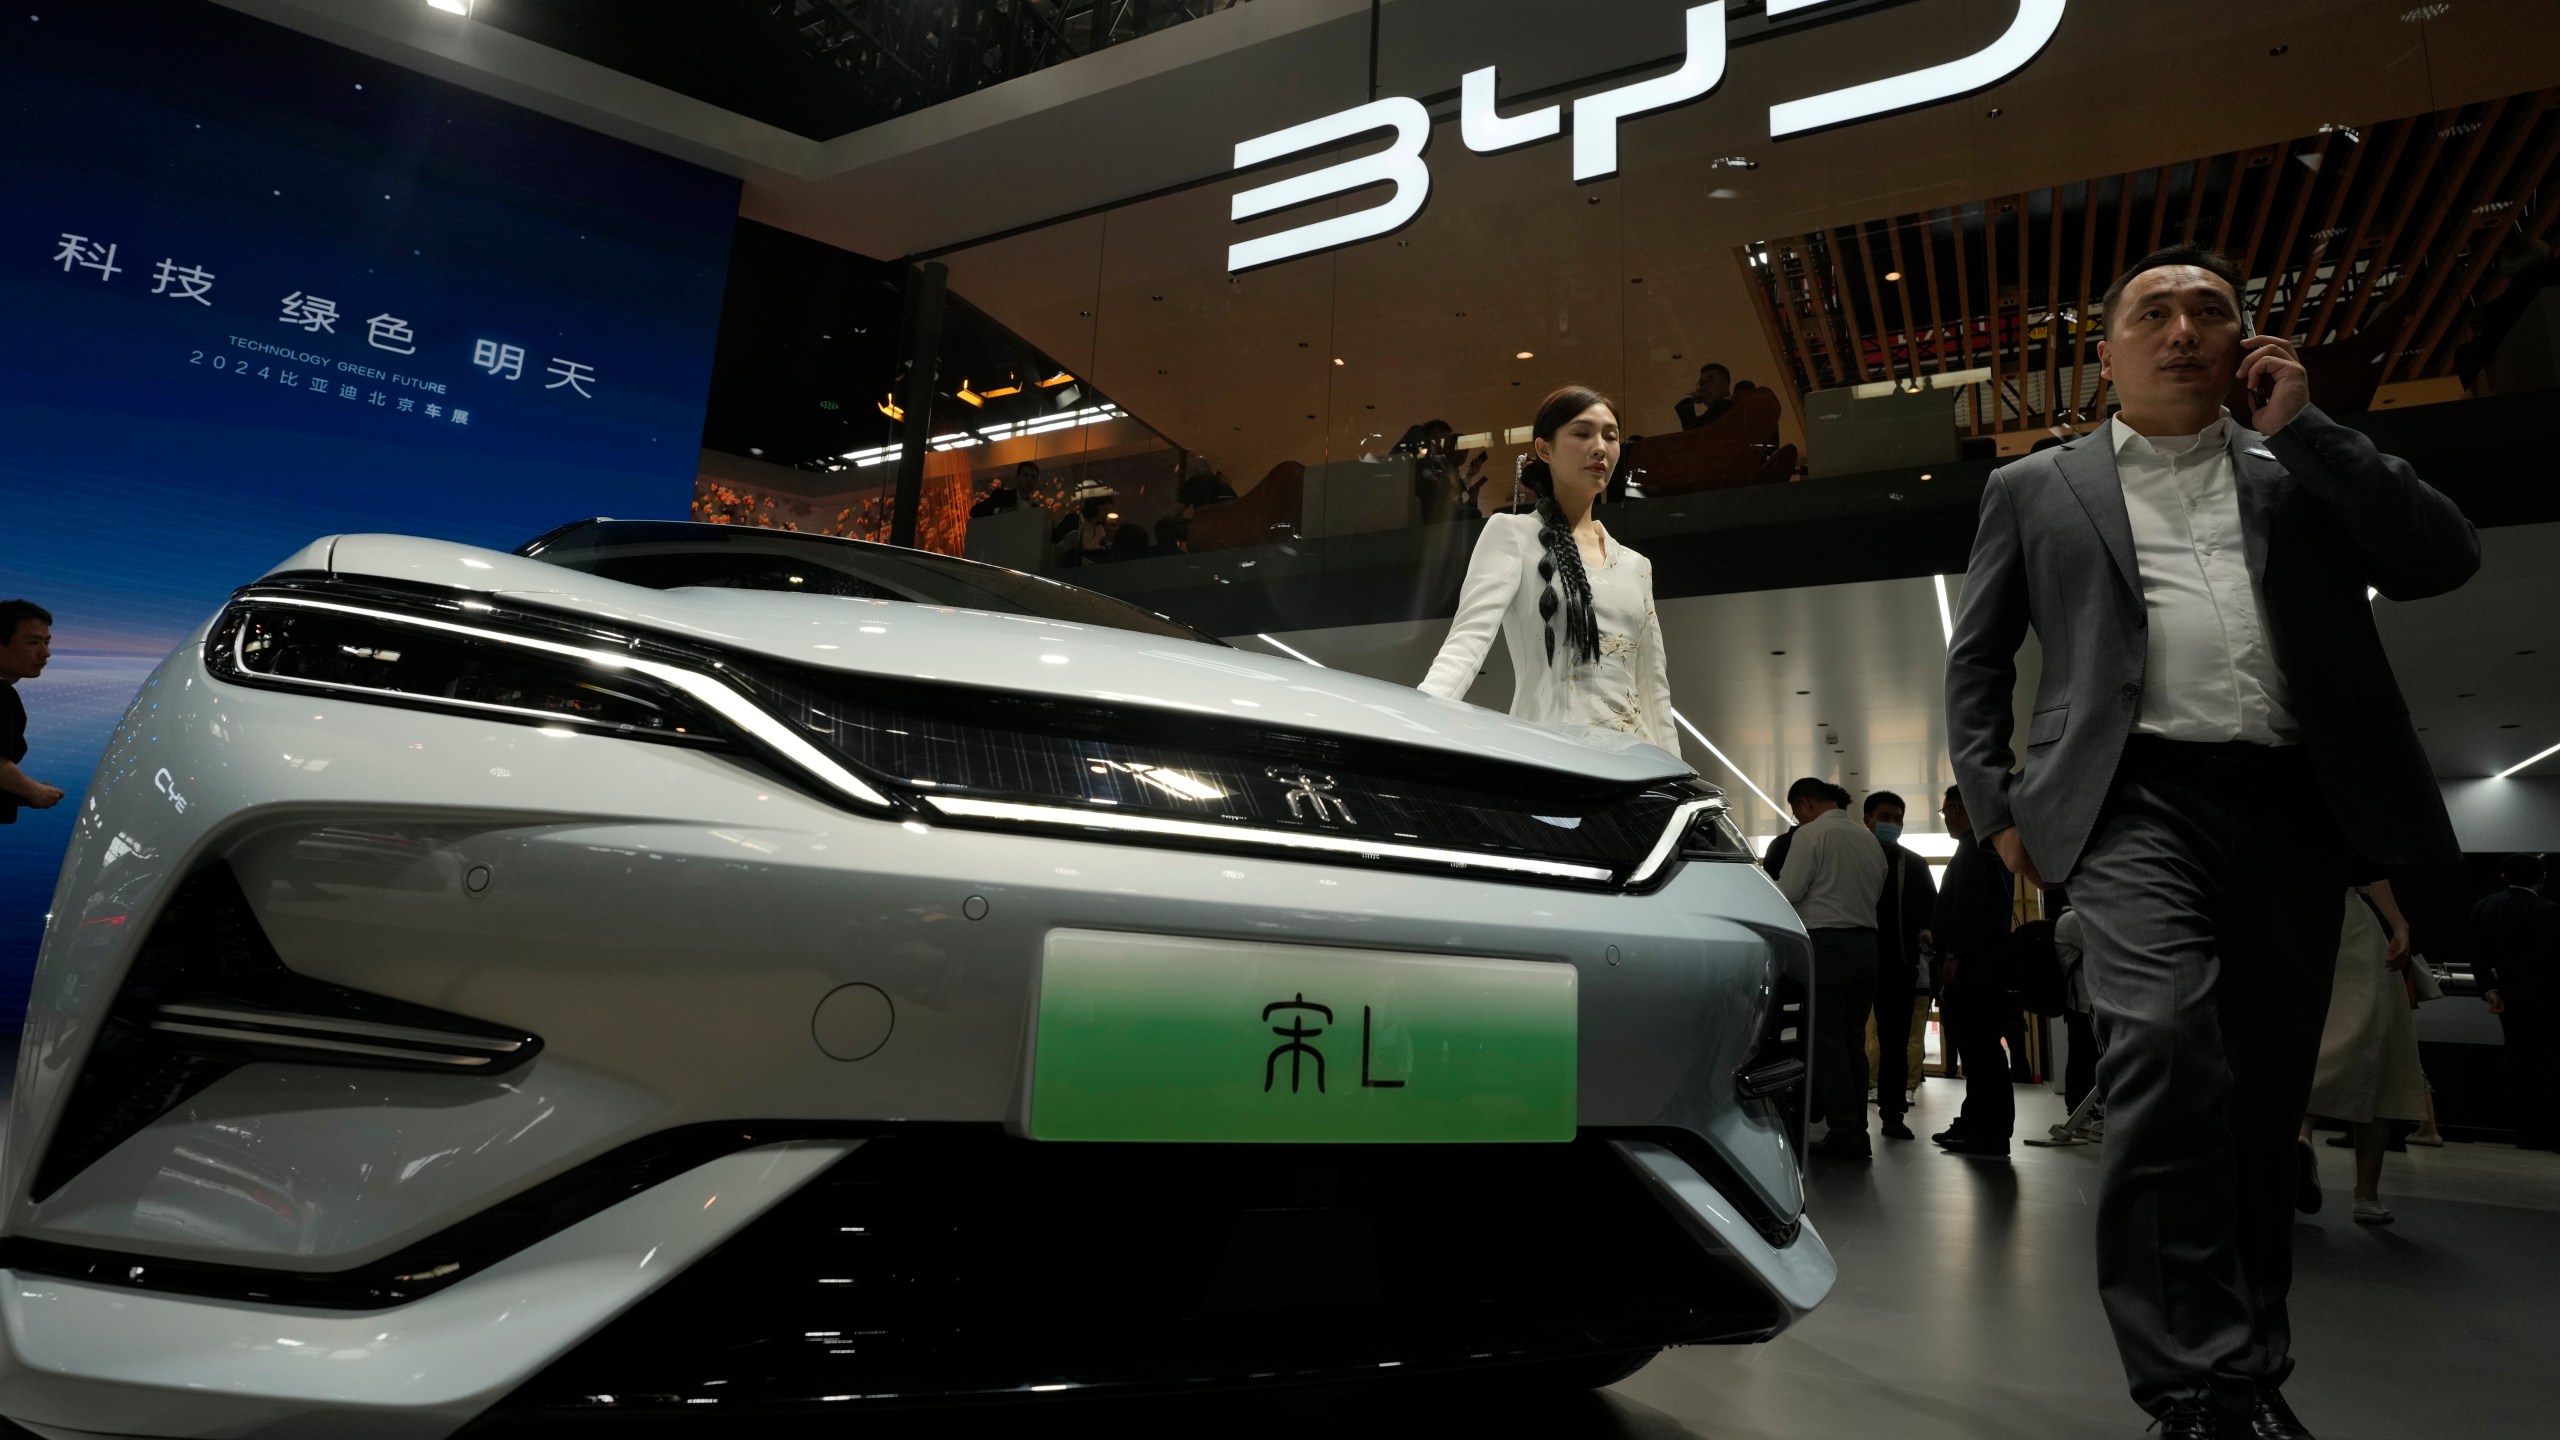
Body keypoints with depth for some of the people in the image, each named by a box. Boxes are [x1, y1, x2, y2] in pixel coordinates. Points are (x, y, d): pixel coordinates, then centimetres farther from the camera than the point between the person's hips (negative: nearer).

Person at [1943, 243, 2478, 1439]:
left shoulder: (2306, 468, 20)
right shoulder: (2035, 488, 15)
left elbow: (2445, 559, 5)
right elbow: (1975, 660, 13)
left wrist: (2301, 426, 5)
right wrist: (1998, 805, 2)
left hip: (2292, 805, 3)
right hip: (2140, 800, -2)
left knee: (2266, 1095, 8)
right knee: (2162, 1044, -25)